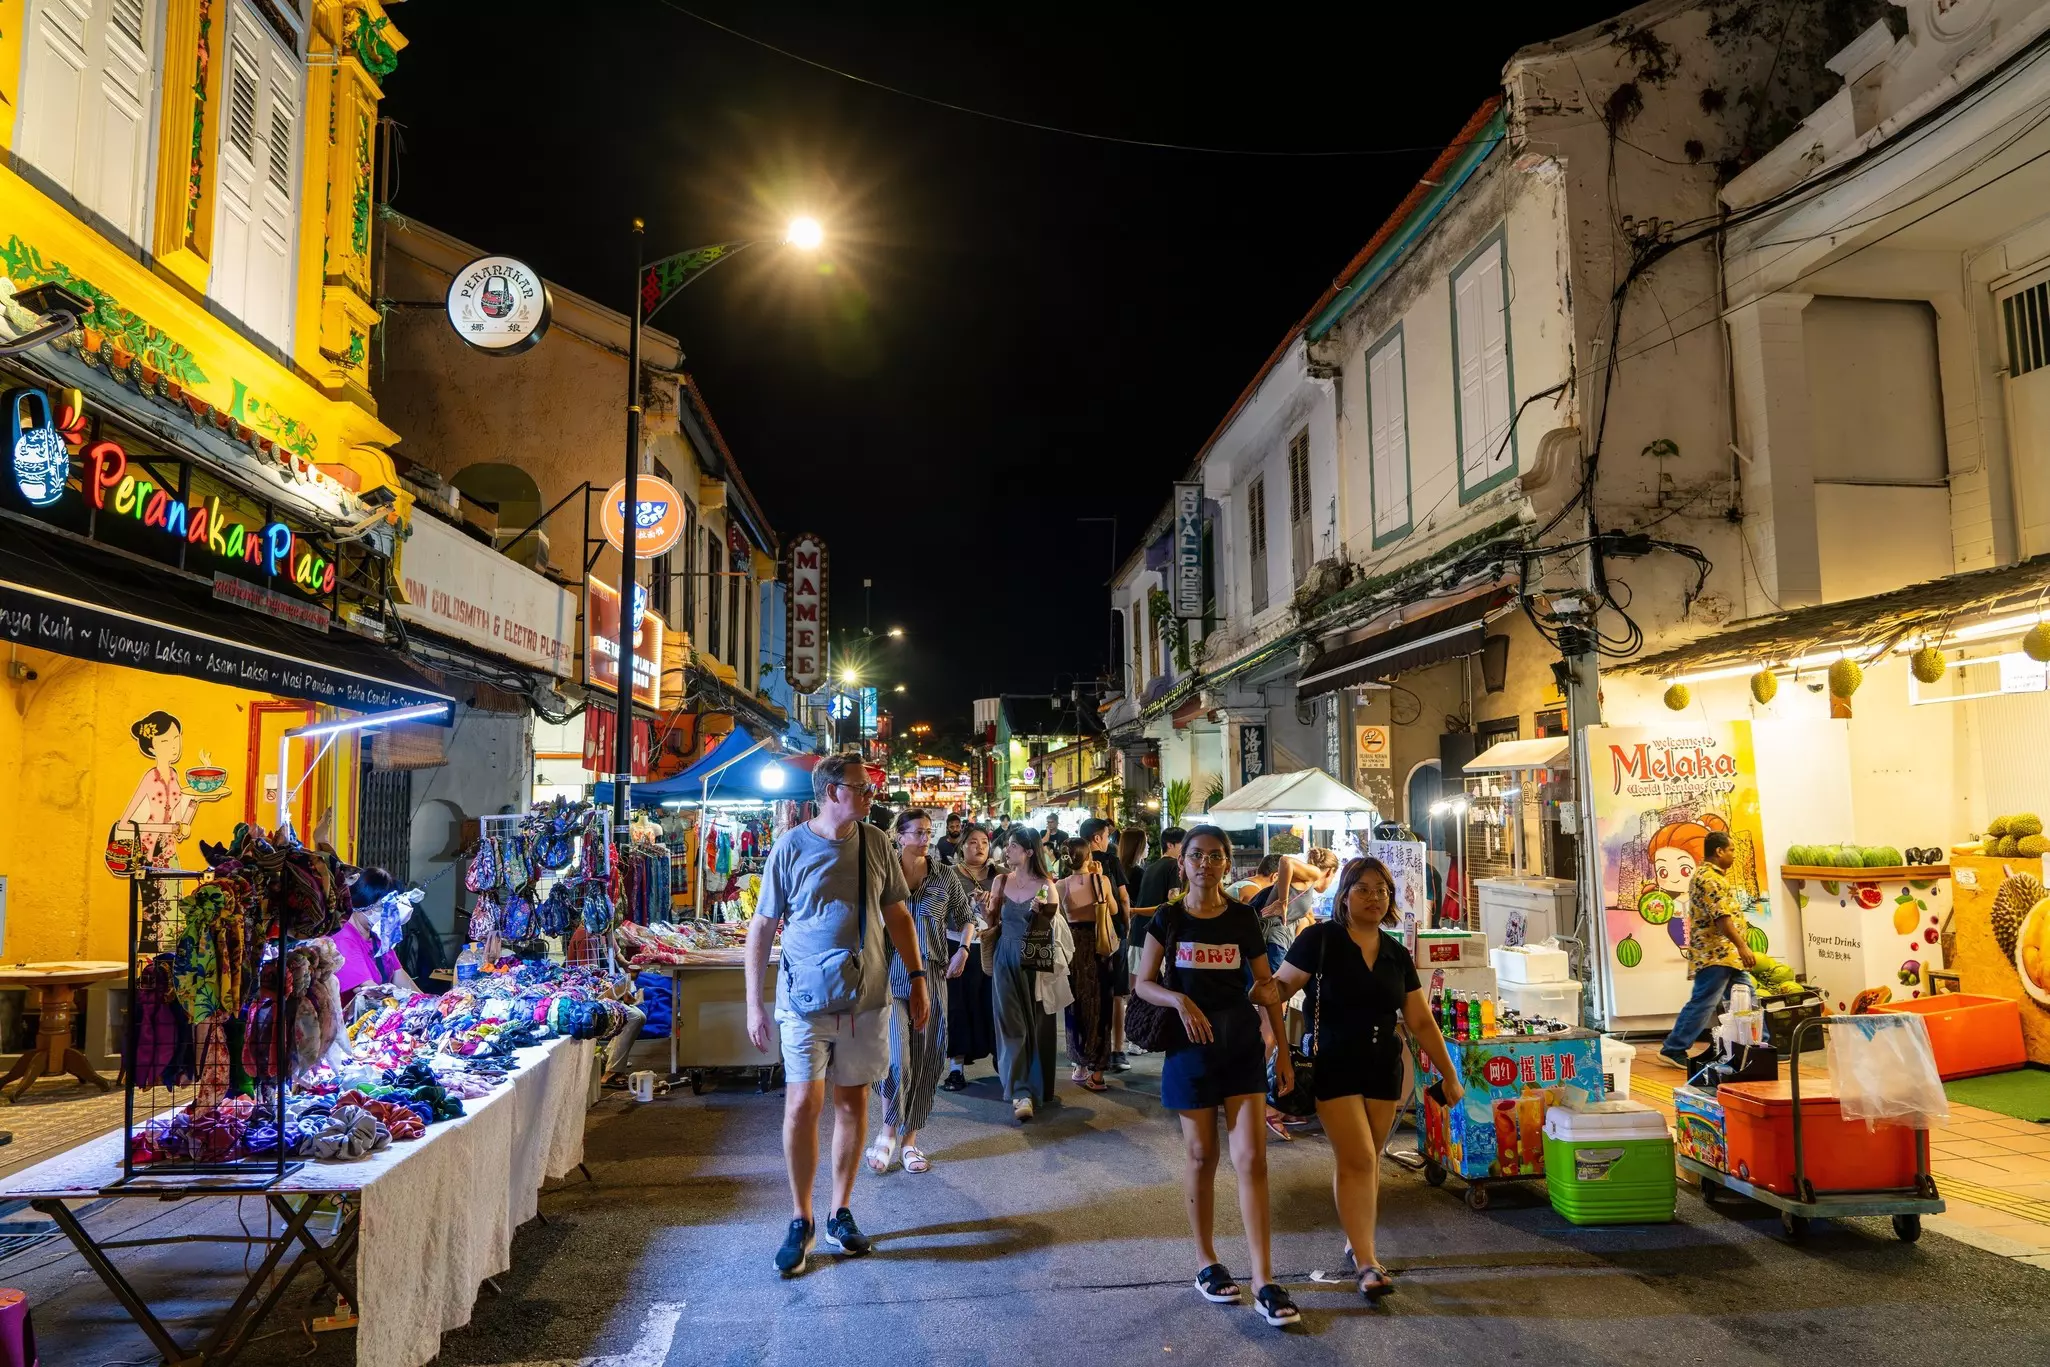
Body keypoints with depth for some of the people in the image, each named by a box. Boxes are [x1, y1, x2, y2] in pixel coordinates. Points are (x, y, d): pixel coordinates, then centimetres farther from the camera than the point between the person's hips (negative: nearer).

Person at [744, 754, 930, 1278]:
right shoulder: (791, 847, -7)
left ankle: (841, 1215, 24)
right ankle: (800, 1221, 11)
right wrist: (754, 1002, -7)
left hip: (865, 1000, 3)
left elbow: (897, 916, 11)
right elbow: (762, 928, -3)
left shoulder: (876, 844, 3)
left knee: (853, 1102, 9)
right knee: (802, 1104, -7)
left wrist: (917, 980, 7)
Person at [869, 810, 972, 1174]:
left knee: (924, 1060, 5)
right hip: (890, 975, -2)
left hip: (930, 976, 2)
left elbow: (963, 919, 15)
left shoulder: (945, 876, 5)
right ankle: (888, 1129, 11)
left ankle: (910, 1138, 19)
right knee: (896, 1055, -12)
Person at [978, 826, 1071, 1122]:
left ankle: (1035, 1088, 20)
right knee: (1012, 1026, -4)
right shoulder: (1001, 881, 3)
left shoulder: (1046, 886, -6)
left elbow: (1054, 929, -2)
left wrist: (1041, 914, -20)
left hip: (1036, 963, -2)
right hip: (1006, 960, 2)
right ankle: (1021, 1093, -7)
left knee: (1036, 1025, 6)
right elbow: (992, 923, 11)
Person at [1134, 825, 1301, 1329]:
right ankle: (1207, 1263, 25)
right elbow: (1144, 983, 0)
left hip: (1243, 1044, 1)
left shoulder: (1244, 918, 0)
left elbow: (1266, 988, 6)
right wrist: (1180, 1000, -20)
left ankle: (1263, 1280, 1)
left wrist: (1283, 1050, 4)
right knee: (1202, 1155, 9)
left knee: (1251, 1157, -4)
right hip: (1190, 1046, 0)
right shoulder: (1168, 919, -2)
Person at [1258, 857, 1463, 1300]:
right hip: (1334, 1067, -5)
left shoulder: (1397, 955, 6)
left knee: (1367, 1160, 11)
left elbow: (1421, 1022, 9)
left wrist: (1449, 1075, 9)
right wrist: (1271, 992, -31)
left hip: (1384, 1068, 5)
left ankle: (1356, 1241, 28)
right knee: (1356, 1159, -10)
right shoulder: (1320, 940, -9)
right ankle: (1368, 1264, -5)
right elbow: (1281, 984, -8)